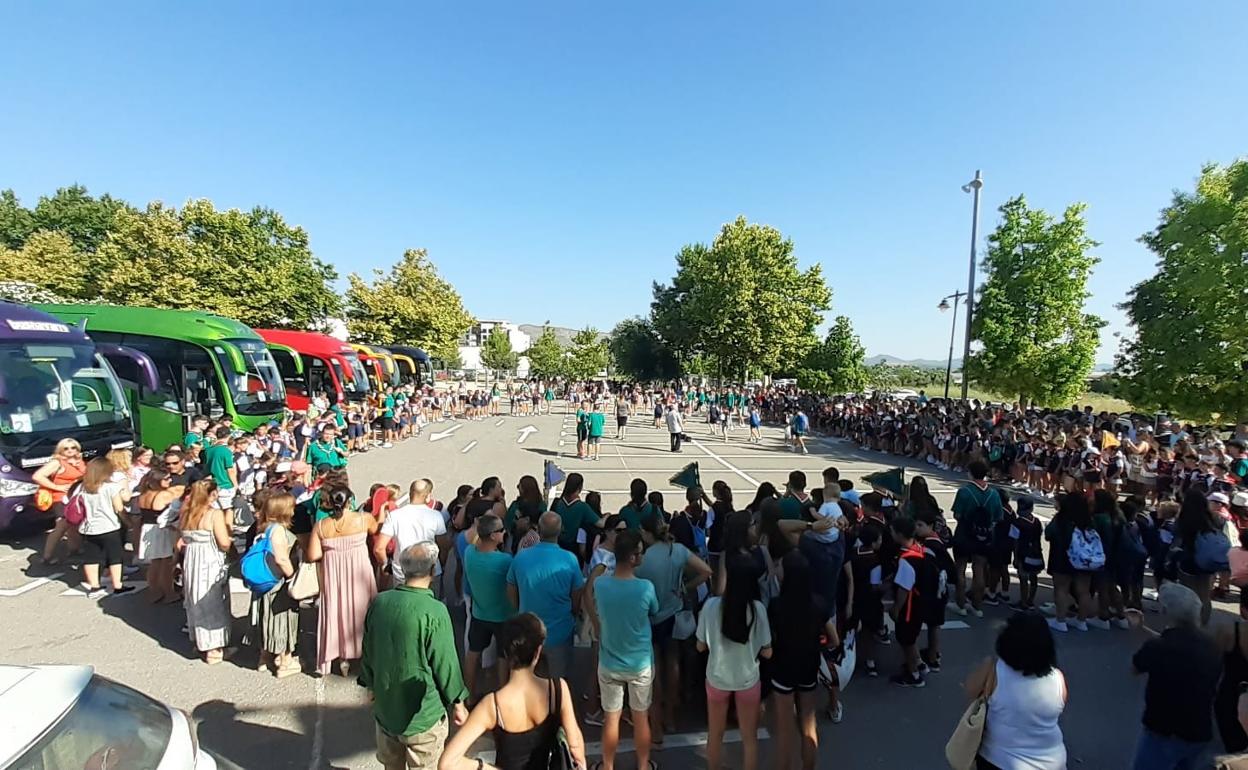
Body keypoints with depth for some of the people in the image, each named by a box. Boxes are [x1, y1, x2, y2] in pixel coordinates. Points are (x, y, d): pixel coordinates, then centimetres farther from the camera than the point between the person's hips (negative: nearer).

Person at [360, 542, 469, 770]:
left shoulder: (379, 602, -9)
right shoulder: (434, 611, -26)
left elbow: (367, 650, 4)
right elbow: (445, 664, -18)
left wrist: (370, 685, 22)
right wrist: (457, 702, -2)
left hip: (385, 706, 6)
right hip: (423, 712, -5)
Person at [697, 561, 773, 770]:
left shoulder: (711, 605, -17)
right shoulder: (758, 608, -17)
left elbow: (701, 647, -6)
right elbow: (767, 652, -9)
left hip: (717, 678, 0)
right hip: (748, 680, 0)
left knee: (715, 735, 22)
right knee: (750, 738, 20)